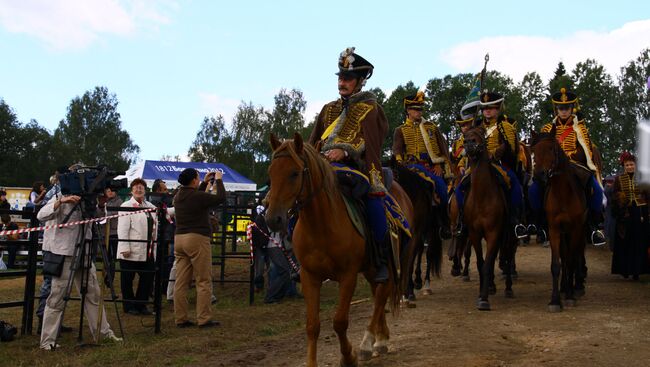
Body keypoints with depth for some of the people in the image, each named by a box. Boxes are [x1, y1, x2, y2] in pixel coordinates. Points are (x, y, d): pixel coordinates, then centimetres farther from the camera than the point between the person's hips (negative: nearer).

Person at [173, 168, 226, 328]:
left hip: (179, 238, 8)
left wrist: (205, 183, 30)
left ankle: (180, 318, 10)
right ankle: (204, 319, 1)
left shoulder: (178, 196, 10)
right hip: (197, 239, -8)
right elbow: (221, 198, -6)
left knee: (181, 282, 7)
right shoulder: (198, 197, -13)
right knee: (204, 281, 0)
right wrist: (219, 180, 7)